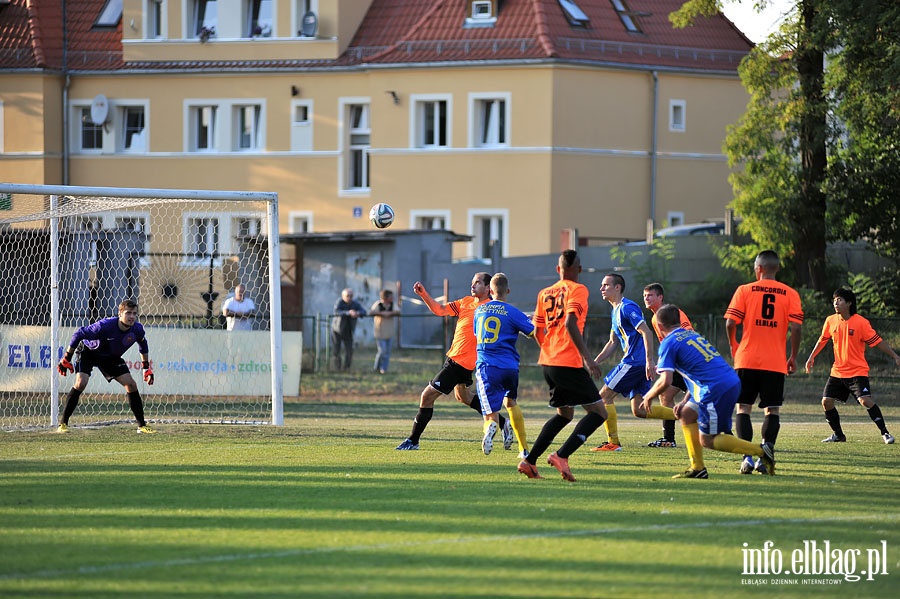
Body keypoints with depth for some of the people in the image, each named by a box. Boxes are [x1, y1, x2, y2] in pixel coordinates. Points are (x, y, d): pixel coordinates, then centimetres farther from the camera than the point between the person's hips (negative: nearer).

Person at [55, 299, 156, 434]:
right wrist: (66, 359, -23)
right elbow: (79, 334, -27)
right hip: (88, 352, -5)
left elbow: (143, 345, 5)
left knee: (131, 384, -6)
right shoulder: (105, 326, -37)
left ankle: (142, 425, 4)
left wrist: (146, 368, 6)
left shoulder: (137, 329, -20)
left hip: (111, 357, 5)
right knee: (80, 383, -24)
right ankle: (63, 424, -17)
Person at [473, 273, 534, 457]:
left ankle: (491, 427, -44)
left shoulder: (479, 310, 12)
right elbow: (535, 333, -2)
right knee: (511, 402, 27)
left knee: (491, 414, -5)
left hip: (486, 366, 0)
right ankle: (524, 448, 26)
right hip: (509, 367, 0)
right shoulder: (512, 312, -1)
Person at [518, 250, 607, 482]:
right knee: (598, 412, -2)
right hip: (569, 363, -8)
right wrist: (587, 357, -22)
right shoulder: (577, 290, -7)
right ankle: (562, 456, -16)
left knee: (564, 414, 23)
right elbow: (570, 324, -21)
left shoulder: (545, 293, 14)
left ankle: (529, 461, 14)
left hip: (548, 362, 8)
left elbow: (537, 331, 17)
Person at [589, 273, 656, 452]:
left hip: (634, 362, -10)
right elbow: (612, 342, 27)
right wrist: (595, 362, 19)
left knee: (605, 395, -6)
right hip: (632, 362, 10)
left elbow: (646, 333, -20)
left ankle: (613, 442, -4)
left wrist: (649, 361, -25)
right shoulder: (616, 311, 20)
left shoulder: (627, 308, -11)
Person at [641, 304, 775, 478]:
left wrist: (648, 397, 9)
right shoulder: (692, 334, 24)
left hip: (717, 389, -9)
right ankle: (697, 468, 15)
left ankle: (761, 451, -5)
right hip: (732, 381, 9)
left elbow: (665, 381, -10)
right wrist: (685, 402, 28)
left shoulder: (668, 343, -1)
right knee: (687, 414, 20)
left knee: (707, 440, 2)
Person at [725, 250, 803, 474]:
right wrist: (793, 357, 6)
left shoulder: (744, 290, 0)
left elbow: (730, 323, -5)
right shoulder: (790, 294, 2)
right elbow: (795, 328, -6)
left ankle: (747, 458, -6)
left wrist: (733, 346, 13)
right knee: (772, 410, 7)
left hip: (747, 360, -1)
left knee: (743, 408, 6)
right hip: (776, 362, 1)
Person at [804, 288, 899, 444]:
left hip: (857, 371, -5)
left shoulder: (861, 322, -12)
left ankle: (885, 433, -9)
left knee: (865, 400, -21)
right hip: (837, 371, 5)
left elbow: (877, 341, -8)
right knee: (826, 402, -1)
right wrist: (812, 357, 18)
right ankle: (838, 435, 18)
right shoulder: (831, 321, 2)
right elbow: (822, 340, 18)